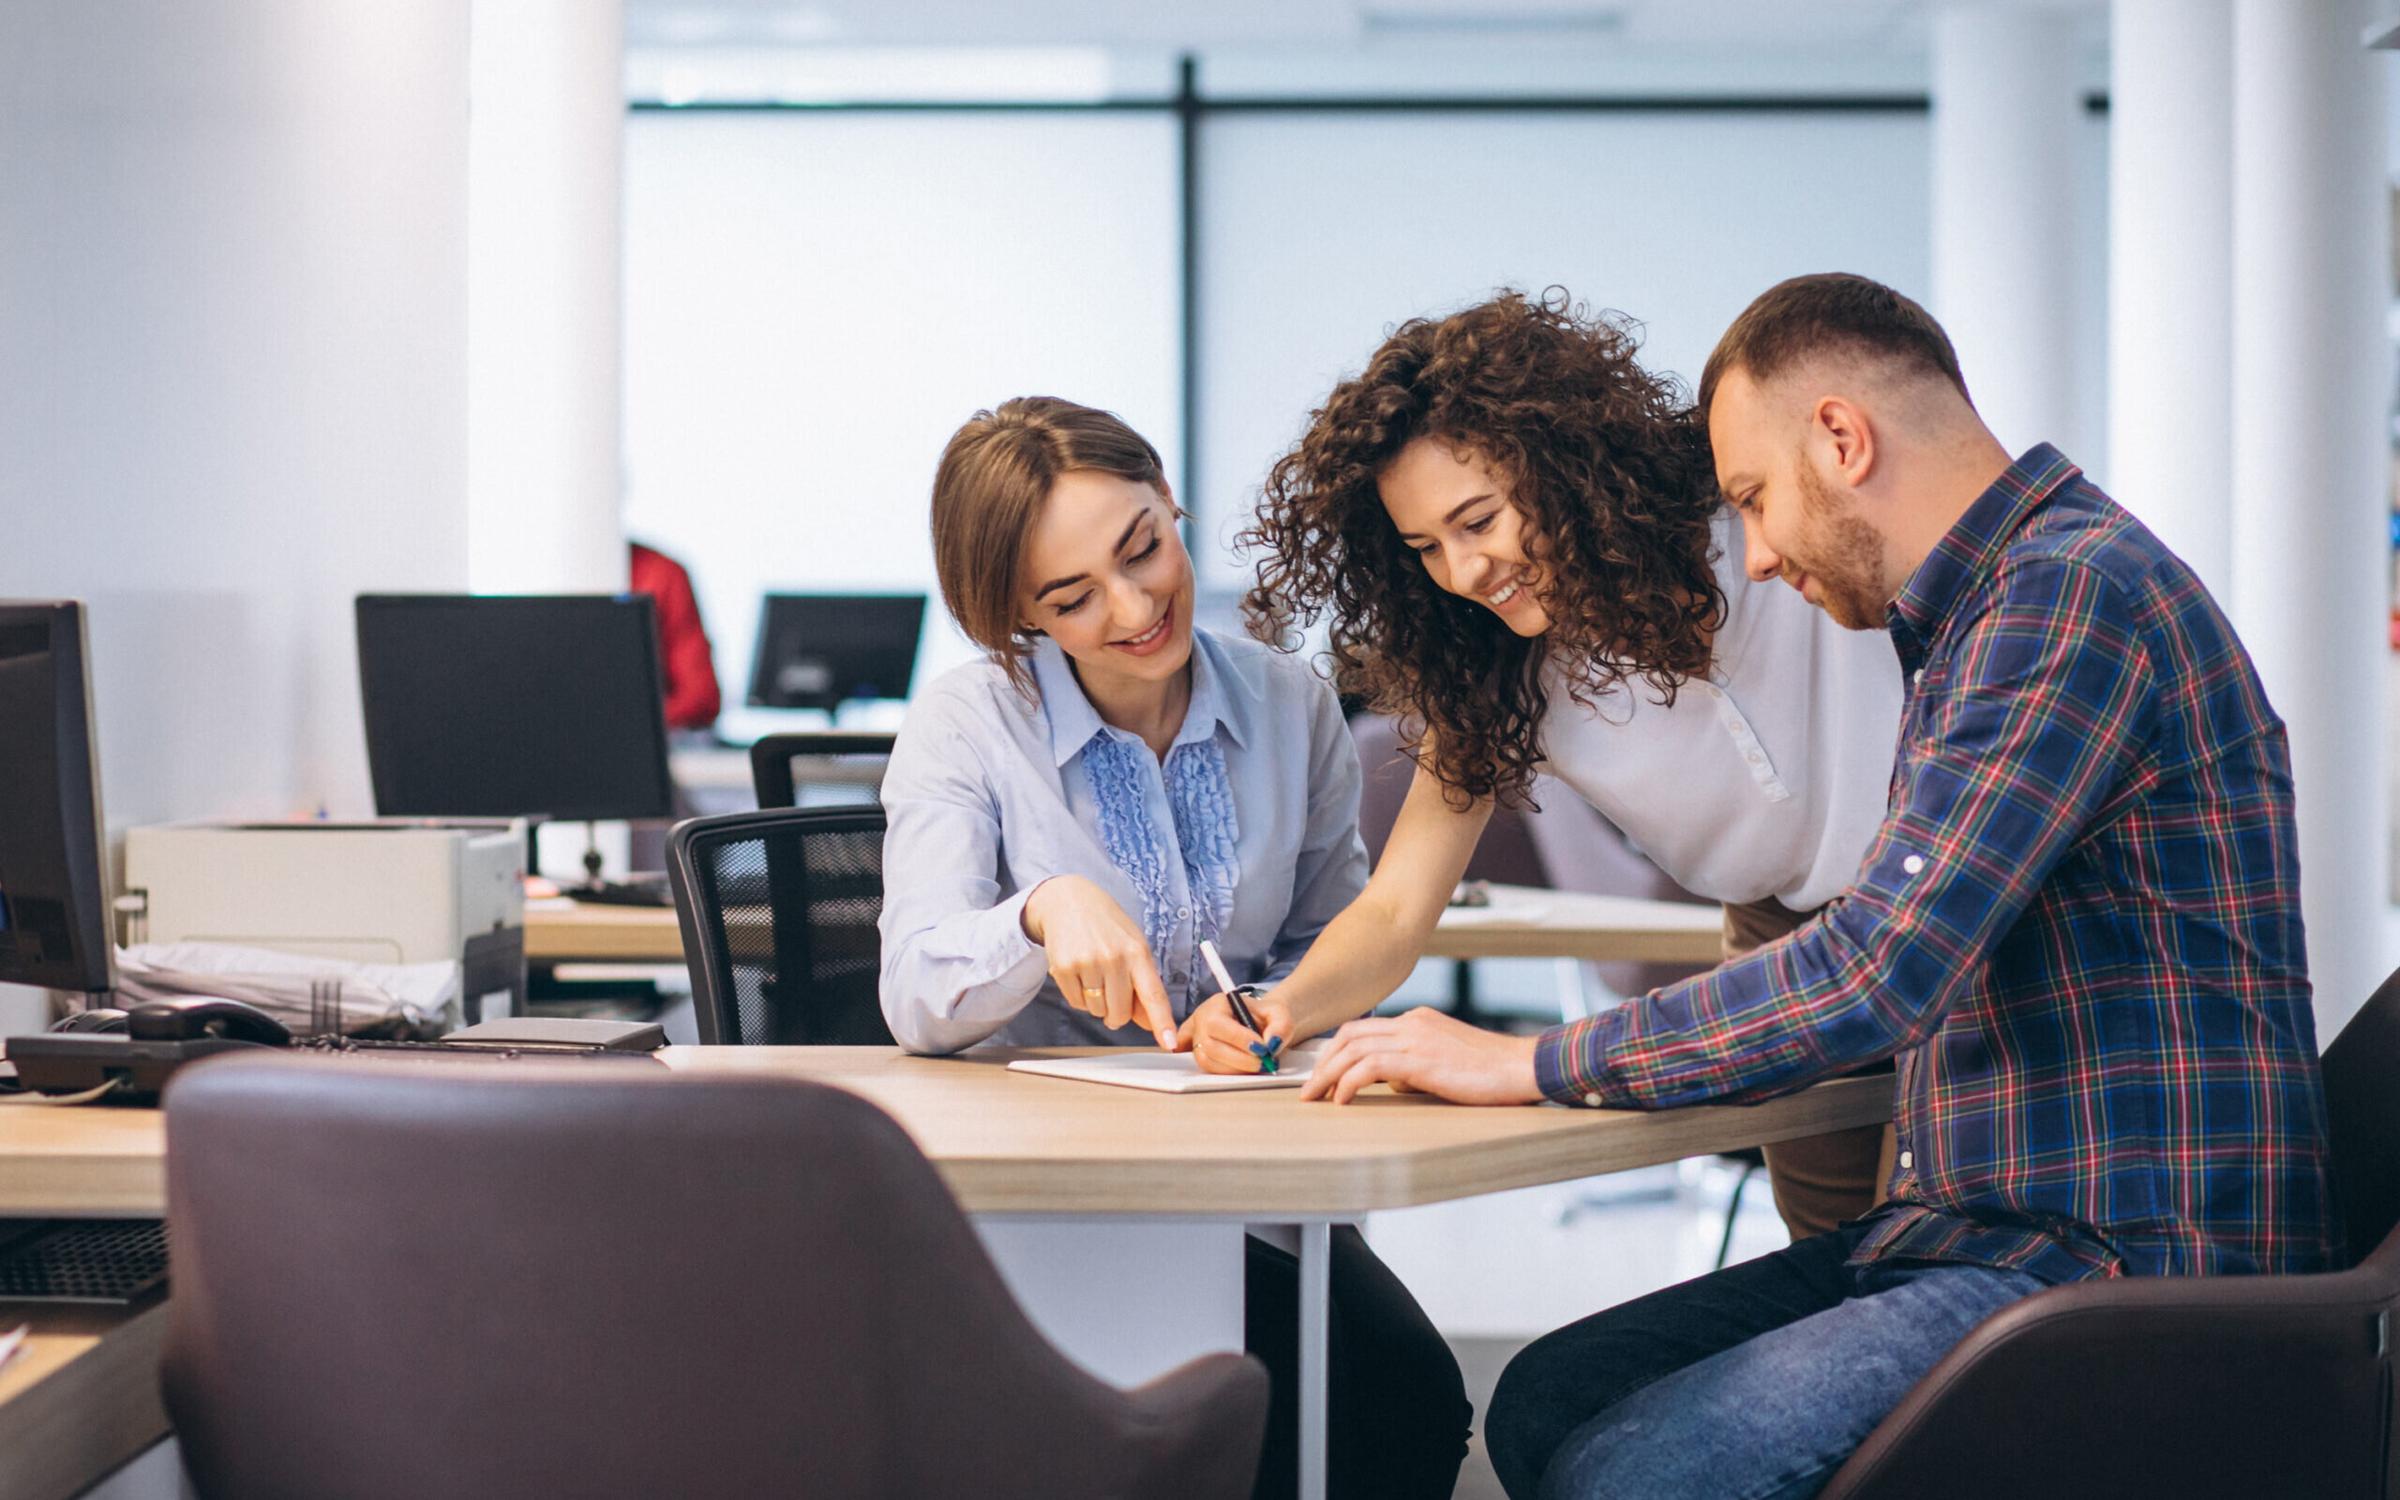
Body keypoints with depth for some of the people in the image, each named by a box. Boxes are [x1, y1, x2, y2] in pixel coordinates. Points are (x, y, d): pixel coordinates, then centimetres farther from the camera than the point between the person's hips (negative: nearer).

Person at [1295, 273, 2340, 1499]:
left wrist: (1531, 1063, -14)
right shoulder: (1978, 618, 19)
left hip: (2124, 1261, -10)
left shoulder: (2073, 592, -15)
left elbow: (1873, 978, -23)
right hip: (1983, 1227, 10)